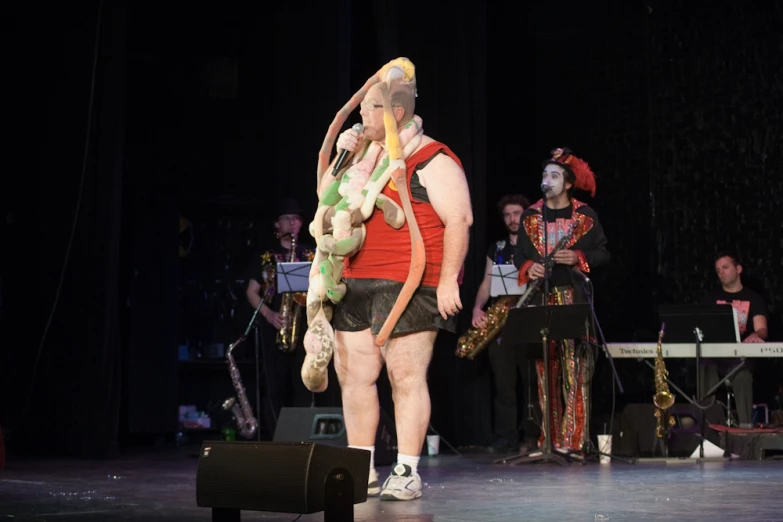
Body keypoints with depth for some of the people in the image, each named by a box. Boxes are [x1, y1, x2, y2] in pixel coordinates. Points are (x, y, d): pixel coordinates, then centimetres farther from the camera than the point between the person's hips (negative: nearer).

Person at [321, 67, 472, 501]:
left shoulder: (431, 160, -6)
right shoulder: (369, 158, 19)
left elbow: (459, 219, -12)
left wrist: (448, 280, -18)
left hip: (408, 286, -9)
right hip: (357, 286, 9)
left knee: (405, 377, -6)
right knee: (353, 375, 8)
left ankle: (407, 473, 1)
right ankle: (361, 471, 17)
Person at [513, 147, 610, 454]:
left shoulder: (585, 216, 5)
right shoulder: (531, 215, 12)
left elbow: (602, 253, 5)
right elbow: (519, 253, 14)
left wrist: (578, 258, -12)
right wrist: (528, 267, -7)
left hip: (574, 297, -3)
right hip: (541, 297, 3)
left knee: (574, 367, -8)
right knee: (546, 369, 1)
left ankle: (572, 440, -6)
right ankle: (549, 439, 6)